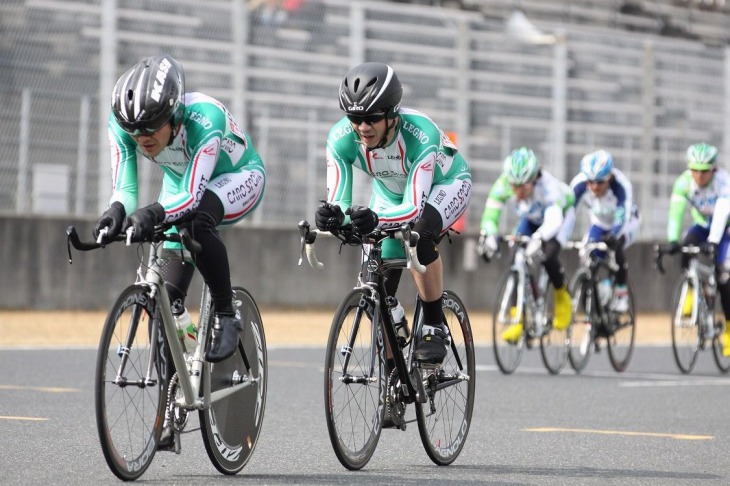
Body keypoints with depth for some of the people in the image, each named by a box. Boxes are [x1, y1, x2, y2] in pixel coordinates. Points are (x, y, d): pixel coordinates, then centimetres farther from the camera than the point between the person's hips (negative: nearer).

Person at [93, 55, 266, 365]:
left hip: (237, 177, -6)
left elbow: (193, 196, -44)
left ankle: (226, 317, -22)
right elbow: (124, 189, -29)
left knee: (196, 222, -35)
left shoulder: (205, 118, -40)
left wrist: (153, 214, -64)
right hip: (181, 181, 6)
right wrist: (116, 211, -53)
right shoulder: (122, 124, -27)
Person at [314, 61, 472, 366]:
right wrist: (331, 216, -54)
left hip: (444, 184, -4)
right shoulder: (341, 138, -30)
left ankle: (435, 328, -19)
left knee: (419, 235, -36)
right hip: (391, 191, 4)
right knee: (380, 288, -5)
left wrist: (377, 219, -63)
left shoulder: (420, 134, -40)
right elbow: (338, 201, -30)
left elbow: (415, 208, -43)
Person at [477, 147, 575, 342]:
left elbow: (554, 219, -54)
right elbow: (490, 214, -37)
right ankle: (518, 319, -5)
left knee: (549, 256, -29)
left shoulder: (547, 185, -42)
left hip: (561, 214, -4)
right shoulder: (503, 184, -32)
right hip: (531, 218, 4)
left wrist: (539, 238, -73)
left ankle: (562, 297, 1)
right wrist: (488, 236, -59)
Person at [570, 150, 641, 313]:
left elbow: (622, 217, -47)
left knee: (616, 247, -33)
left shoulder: (621, 185, -38)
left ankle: (621, 295, -15)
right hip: (600, 224, 4)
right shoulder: (579, 185, -30)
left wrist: (612, 237, -65)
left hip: (626, 223, -4)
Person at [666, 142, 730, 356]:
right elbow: (675, 212, -31)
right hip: (703, 224, 3)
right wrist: (673, 240, -45)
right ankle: (690, 293, -16)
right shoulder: (683, 182, -23)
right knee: (688, 245, -31)